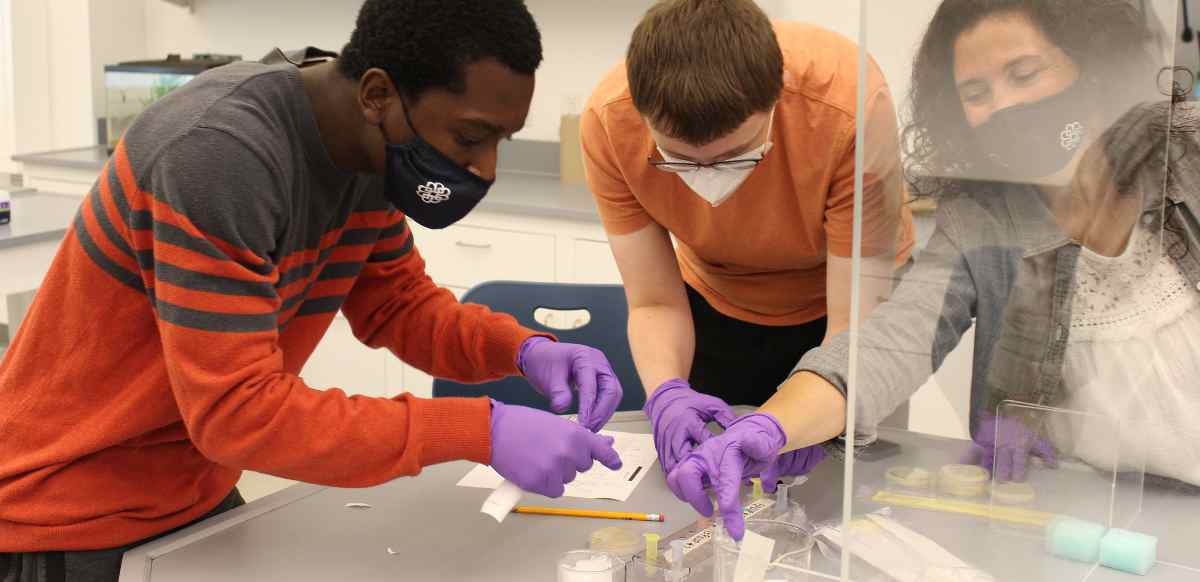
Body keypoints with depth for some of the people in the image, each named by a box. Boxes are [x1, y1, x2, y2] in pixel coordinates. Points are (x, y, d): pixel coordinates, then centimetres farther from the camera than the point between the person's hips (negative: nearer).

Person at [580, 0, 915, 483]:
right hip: (716, 303, 2)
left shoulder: (849, 104, -40)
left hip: (840, 293, -2)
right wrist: (667, 393, -44)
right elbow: (654, 303, -23)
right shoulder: (608, 122, -32)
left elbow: (856, 322, -35)